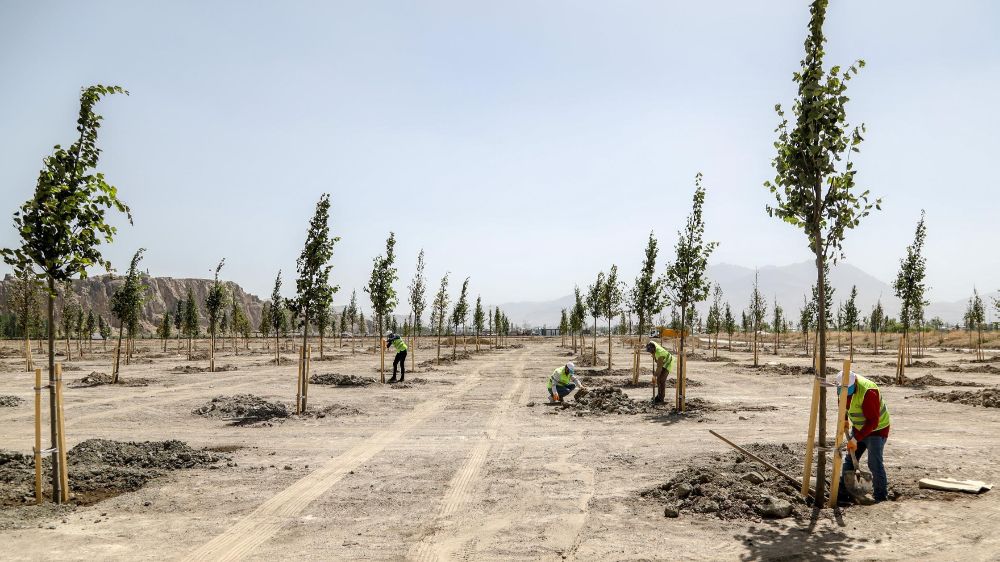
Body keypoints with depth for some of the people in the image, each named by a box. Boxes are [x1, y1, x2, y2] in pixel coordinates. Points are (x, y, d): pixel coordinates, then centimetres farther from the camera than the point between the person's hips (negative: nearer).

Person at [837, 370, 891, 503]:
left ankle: (881, 495, 0)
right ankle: (843, 489, 22)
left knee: (874, 462, -12)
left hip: (877, 429, -8)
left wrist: (856, 439, -30)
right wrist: (844, 419, 5)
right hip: (858, 427, 8)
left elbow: (873, 422, -31)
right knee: (850, 458, 11)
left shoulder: (868, 392, -34)